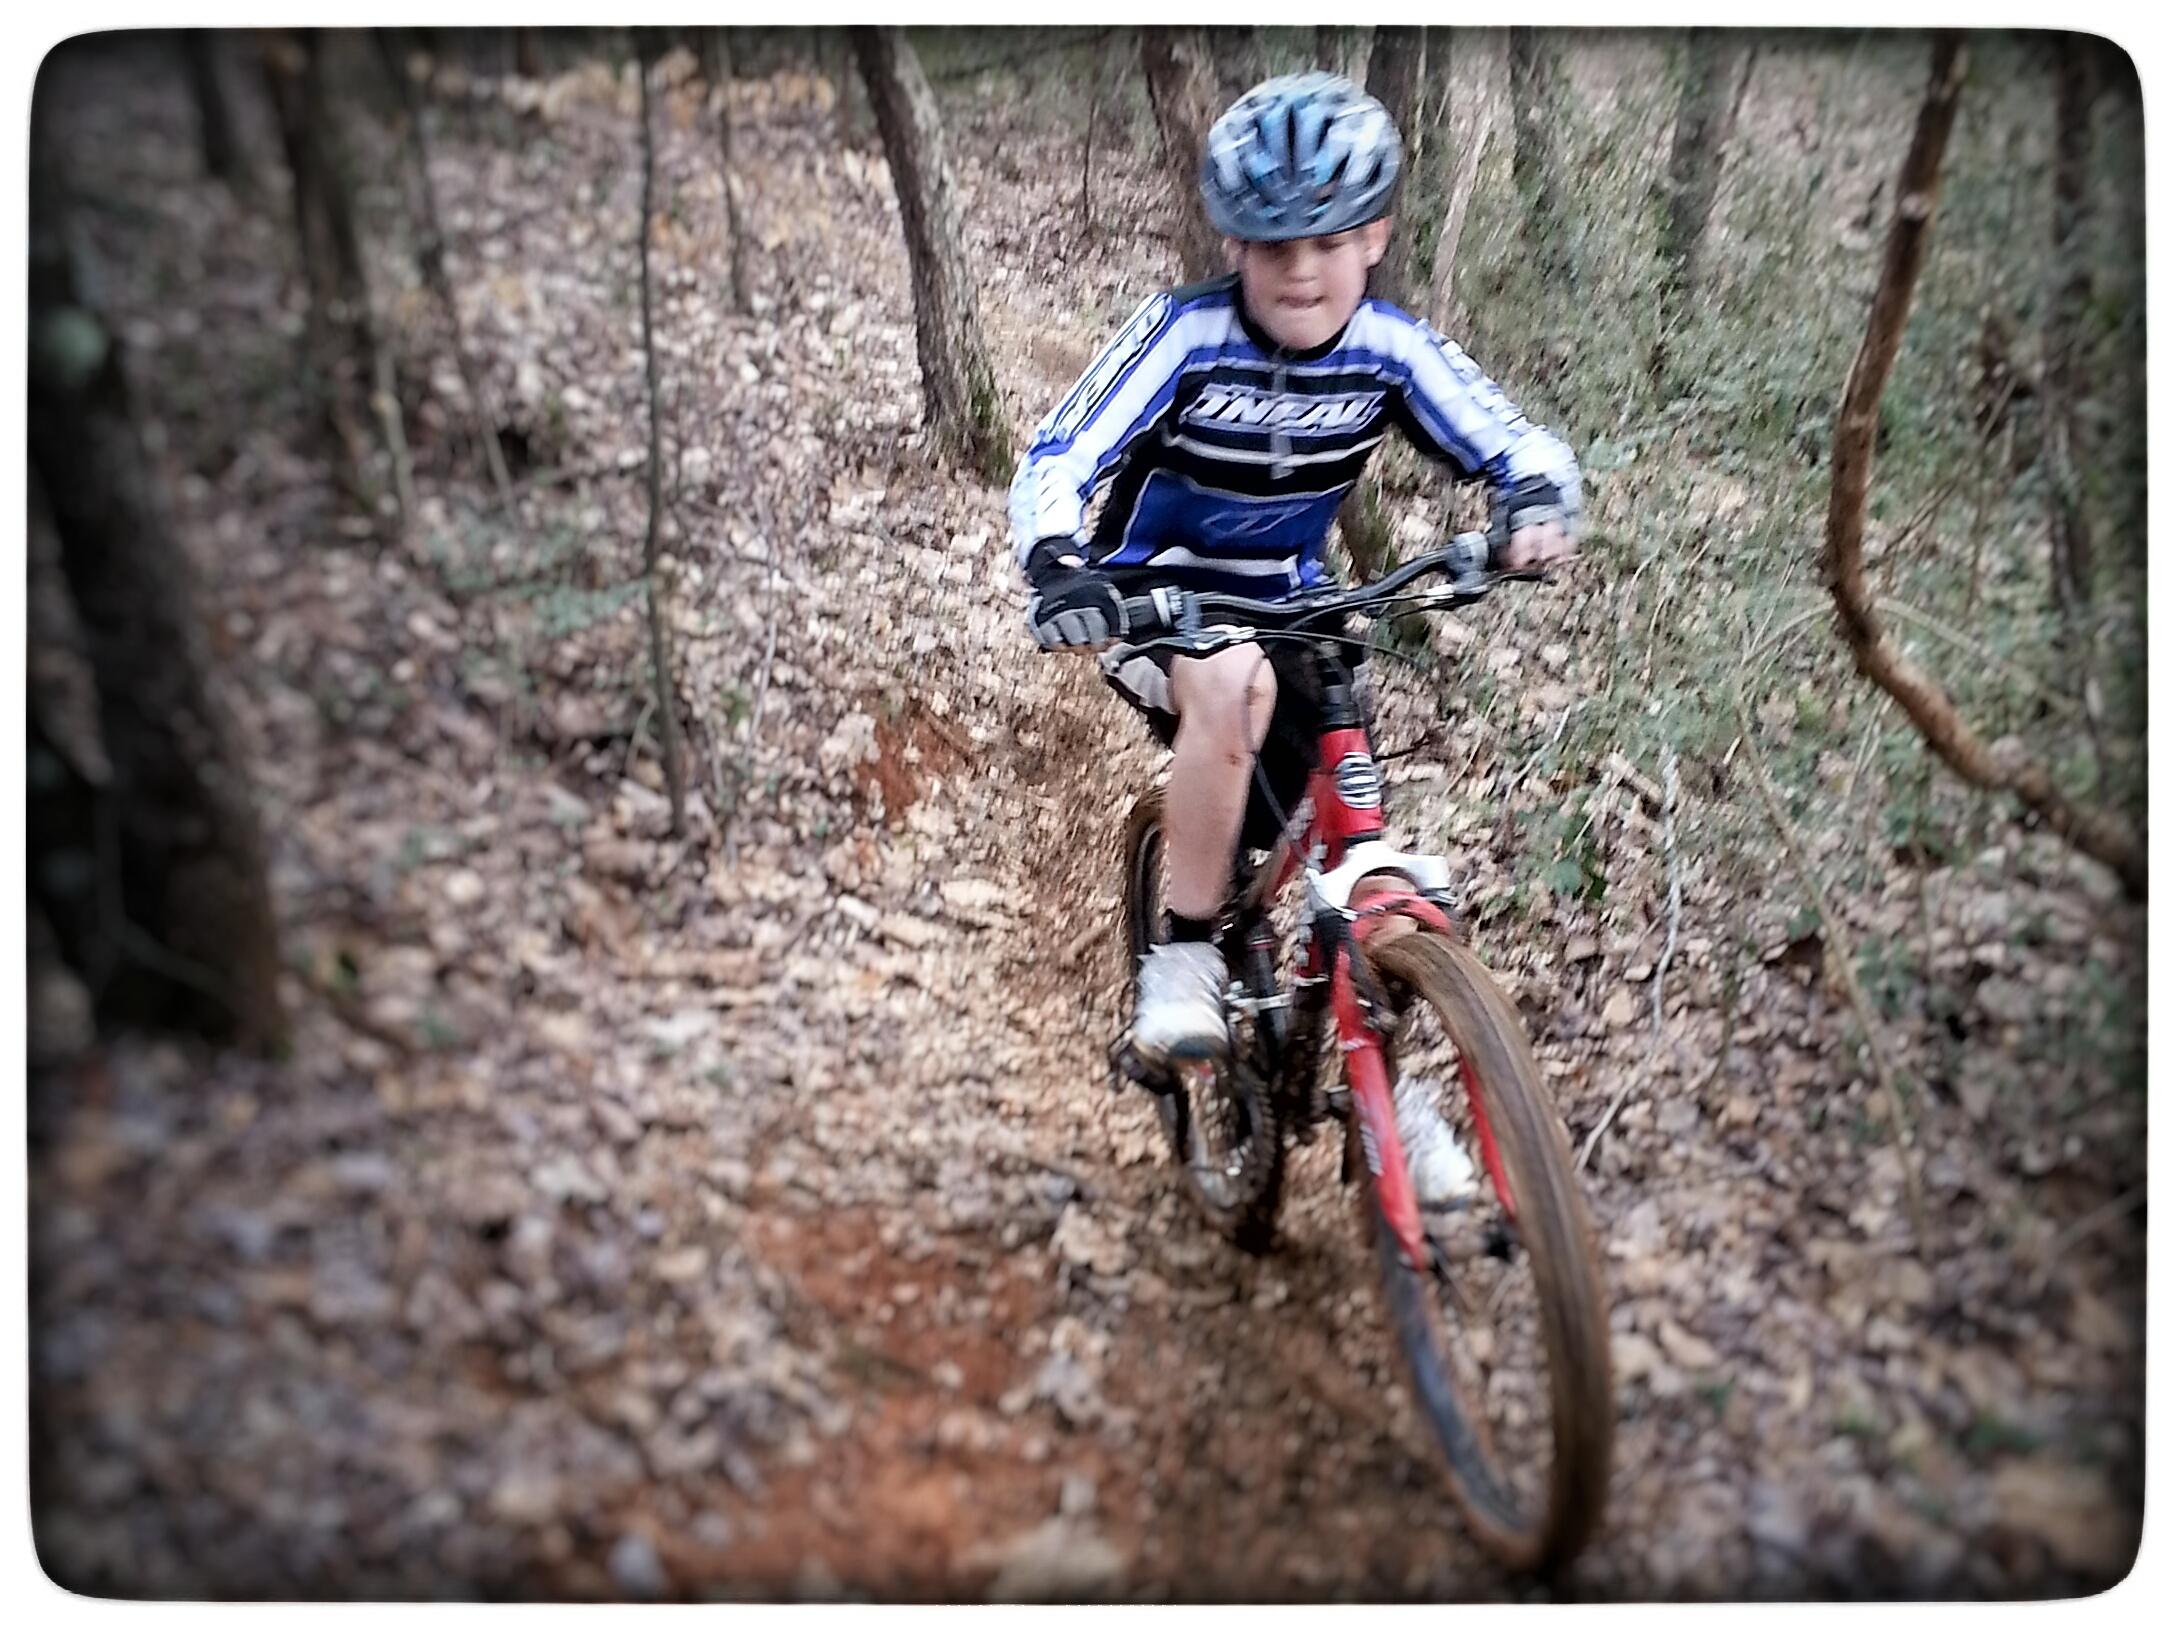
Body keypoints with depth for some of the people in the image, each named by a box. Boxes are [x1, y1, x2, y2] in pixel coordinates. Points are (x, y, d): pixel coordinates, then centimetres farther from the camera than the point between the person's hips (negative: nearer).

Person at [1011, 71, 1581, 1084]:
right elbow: (1057, 461, -28)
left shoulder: (1389, 350, -13)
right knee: (1234, 680, -38)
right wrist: (1058, 564, -50)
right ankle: (1183, 961, -22)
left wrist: (1538, 497, -38)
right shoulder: (1183, 336, -22)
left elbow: (1518, 443, -13)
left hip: (1285, 606, 4)